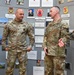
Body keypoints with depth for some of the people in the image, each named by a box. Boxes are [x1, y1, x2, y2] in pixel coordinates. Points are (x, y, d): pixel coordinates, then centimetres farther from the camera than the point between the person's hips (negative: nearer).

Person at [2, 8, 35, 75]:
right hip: (12, 50, 0)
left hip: (23, 50, 1)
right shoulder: (9, 24, 2)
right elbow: (4, 37, 8)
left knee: (23, 68, 7)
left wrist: (31, 46, 3)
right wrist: (5, 46, 2)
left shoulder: (27, 25, 3)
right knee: (9, 68, 7)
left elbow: (31, 37, 10)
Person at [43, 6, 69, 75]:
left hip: (58, 53, -6)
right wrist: (44, 46, -1)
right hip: (48, 53, 7)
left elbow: (65, 36, -9)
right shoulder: (49, 24, 18)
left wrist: (62, 42, -32)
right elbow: (45, 36, 16)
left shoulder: (63, 24, -2)